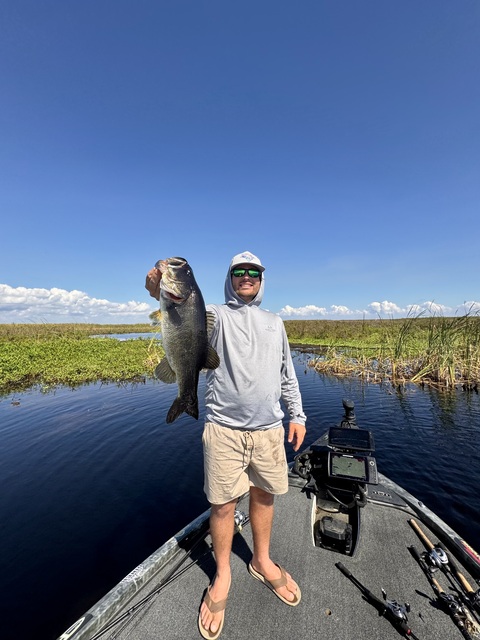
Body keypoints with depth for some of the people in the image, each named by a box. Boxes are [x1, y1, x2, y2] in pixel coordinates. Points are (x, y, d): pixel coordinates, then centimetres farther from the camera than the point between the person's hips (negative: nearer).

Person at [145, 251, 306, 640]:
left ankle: (262, 562, 44)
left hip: (269, 429, 4)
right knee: (223, 504, 9)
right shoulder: (218, 315, 0)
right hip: (224, 428, -3)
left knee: (264, 496, 17)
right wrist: (164, 292, -45)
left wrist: (297, 416, 12)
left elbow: (287, 375, 16)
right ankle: (222, 577, 36)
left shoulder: (275, 323, 13)